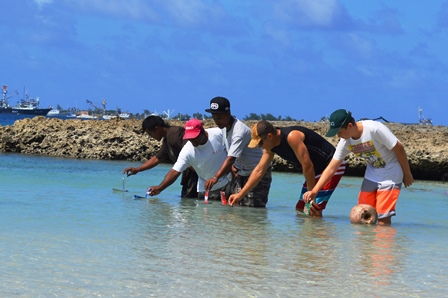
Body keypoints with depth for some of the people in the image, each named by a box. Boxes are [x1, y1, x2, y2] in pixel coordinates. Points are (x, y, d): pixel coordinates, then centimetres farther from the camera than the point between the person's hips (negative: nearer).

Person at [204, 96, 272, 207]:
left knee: (253, 207, -14)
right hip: (240, 173, 9)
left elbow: (231, 158, -35)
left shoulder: (240, 131, -27)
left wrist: (215, 178, -44)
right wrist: (231, 166, -10)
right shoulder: (224, 127, 3)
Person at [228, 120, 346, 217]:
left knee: (314, 210, -19)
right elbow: (259, 171, 9)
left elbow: (307, 166, -26)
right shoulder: (270, 147, 3)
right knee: (300, 209, 10)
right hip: (317, 170, 10)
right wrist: (240, 195, 7)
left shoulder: (292, 137, -26)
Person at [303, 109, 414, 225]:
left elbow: (399, 148, -19)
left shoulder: (374, 129, -28)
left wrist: (407, 175, -9)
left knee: (383, 217, -12)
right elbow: (331, 168, -5)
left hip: (390, 174, -6)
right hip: (372, 175, 6)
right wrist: (314, 191, -13)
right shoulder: (345, 142, -8)